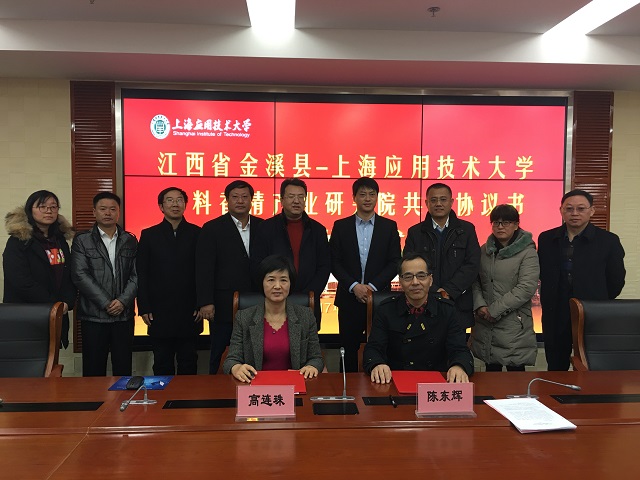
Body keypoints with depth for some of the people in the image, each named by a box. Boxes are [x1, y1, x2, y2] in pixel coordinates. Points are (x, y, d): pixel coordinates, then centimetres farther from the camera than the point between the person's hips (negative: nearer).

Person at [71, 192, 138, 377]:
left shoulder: (130, 241, 9)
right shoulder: (82, 241, 3)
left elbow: (136, 275, 4)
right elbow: (80, 275, -6)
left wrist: (123, 301, -11)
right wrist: (106, 303, -12)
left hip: (124, 314, 2)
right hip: (93, 315, -2)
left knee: (123, 368, 7)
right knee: (94, 368, 5)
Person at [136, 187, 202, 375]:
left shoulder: (197, 234, 2)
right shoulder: (149, 235, 4)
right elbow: (141, 274, 2)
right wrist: (144, 308, -3)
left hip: (190, 312, 0)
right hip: (159, 312, 0)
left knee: (188, 362, 10)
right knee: (162, 364, 10)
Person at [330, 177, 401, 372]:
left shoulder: (389, 226, 5)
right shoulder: (341, 226, 5)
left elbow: (394, 263, 1)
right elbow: (335, 262, 1)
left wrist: (373, 286, -10)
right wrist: (354, 286, -11)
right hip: (349, 298, 0)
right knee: (349, 349, 6)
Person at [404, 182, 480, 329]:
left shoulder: (467, 229, 7)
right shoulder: (415, 233, 7)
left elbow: (472, 265, -1)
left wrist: (449, 290, -12)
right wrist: (433, 293, -14)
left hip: (458, 305, 1)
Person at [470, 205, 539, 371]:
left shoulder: (527, 252, -5)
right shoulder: (484, 251, 10)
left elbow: (527, 287, -15)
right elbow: (475, 282, 10)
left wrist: (494, 310, -15)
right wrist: (480, 306, -8)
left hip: (515, 324, -4)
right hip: (485, 326, 4)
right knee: (491, 372, 14)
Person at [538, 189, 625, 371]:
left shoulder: (608, 241, -5)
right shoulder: (546, 239, 3)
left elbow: (616, 281, 3)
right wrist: (550, 302, 10)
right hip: (555, 317, 2)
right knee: (556, 370, 13)